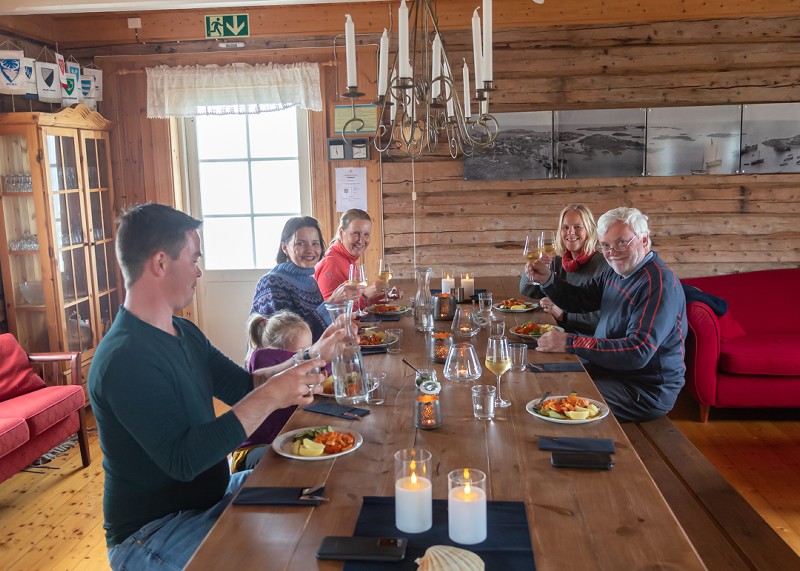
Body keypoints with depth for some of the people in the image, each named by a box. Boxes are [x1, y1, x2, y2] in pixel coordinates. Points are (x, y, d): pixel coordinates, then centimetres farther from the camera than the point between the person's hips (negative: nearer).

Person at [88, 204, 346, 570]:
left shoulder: (185, 333, 6)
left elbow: (243, 386, 8)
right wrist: (270, 398, -33)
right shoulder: (124, 359, -26)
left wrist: (312, 356, -1)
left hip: (209, 495, 9)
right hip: (150, 535, -9)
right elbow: (182, 459, -31)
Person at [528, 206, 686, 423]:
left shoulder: (659, 283, -23)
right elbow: (578, 300, 17)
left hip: (646, 389, -9)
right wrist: (547, 279, -3)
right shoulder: (616, 272, 7)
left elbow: (638, 352, -31)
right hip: (609, 370, 9)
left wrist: (570, 343, -33)